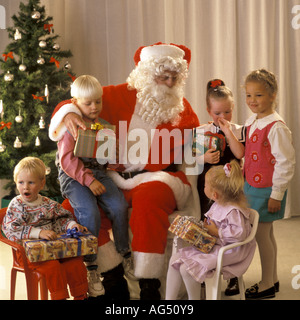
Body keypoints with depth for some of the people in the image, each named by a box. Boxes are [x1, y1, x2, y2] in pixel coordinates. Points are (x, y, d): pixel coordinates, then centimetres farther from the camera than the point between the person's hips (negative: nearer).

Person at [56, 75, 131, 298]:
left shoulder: (104, 125, 14)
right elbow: (67, 160, -14)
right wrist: (88, 180, -21)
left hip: (99, 172, 5)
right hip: (74, 177, -5)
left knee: (119, 207, -16)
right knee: (90, 212, -26)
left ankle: (126, 255, 5)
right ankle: (90, 268, -13)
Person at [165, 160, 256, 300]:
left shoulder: (234, 211, -23)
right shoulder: (218, 205, 7)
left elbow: (239, 233, -32)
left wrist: (216, 232, -23)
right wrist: (206, 227, 3)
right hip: (210, 246, 10)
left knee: (186, 268, -22)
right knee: (175, 259, -1)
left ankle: (194, 298, 1)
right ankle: (169, 298, 4)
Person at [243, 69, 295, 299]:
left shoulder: (276, 127, -20)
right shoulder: (252, 121, 6)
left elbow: (286, 162, -20)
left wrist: (276, 194, -17)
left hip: (267, 190, -8)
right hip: (252, 186, 8)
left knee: (261, 234, 0)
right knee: (267, 234, 17)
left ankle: (267, 285, 14)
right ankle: (273, 279, 30)